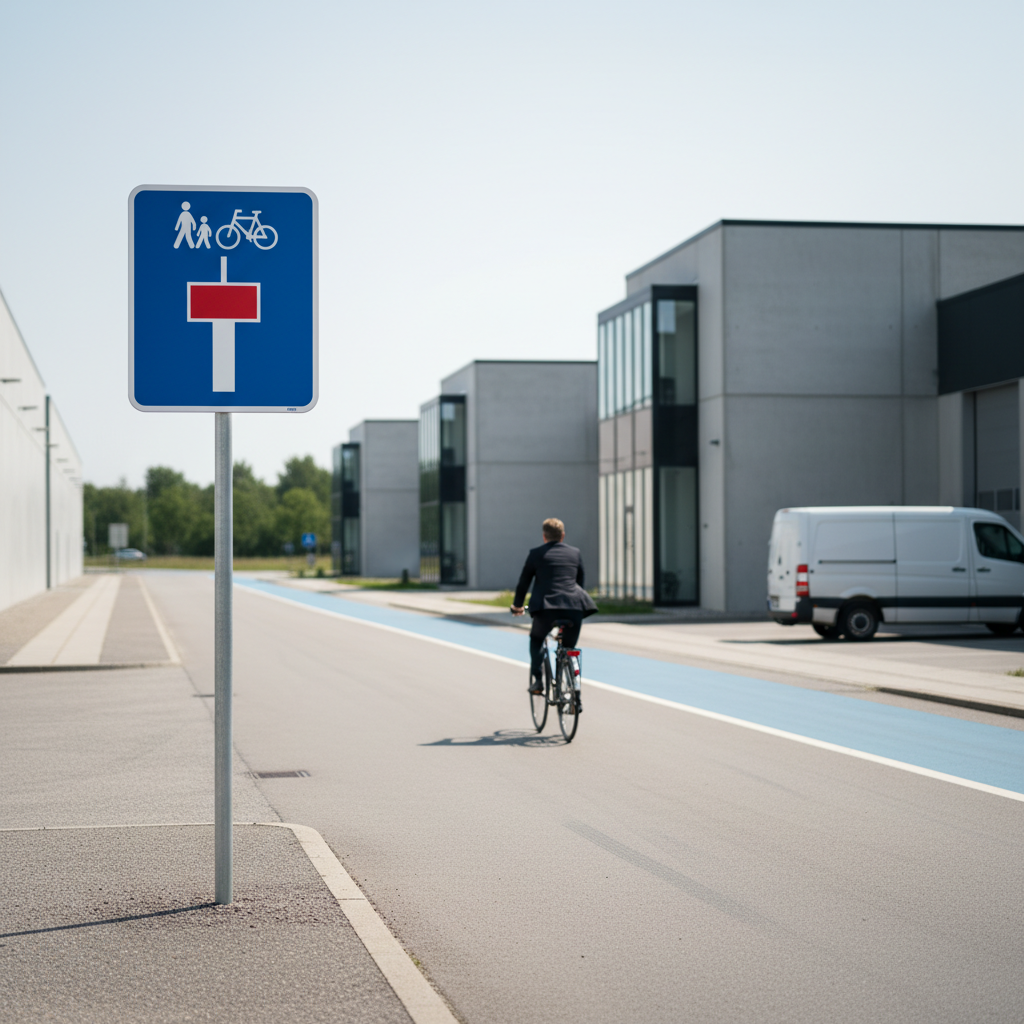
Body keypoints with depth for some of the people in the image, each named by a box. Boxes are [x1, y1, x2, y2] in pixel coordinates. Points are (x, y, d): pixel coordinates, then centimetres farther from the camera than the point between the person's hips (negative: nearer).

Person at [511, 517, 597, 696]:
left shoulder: (536, 554, 10)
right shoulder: (575, 553, 19)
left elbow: (523, 582, 15)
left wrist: (517, 606, 29)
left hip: (547, 607, -2)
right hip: (575, 607, 2)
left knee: (536, 639, 24)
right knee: (569, 647, 19)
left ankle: (536, 680, 6)